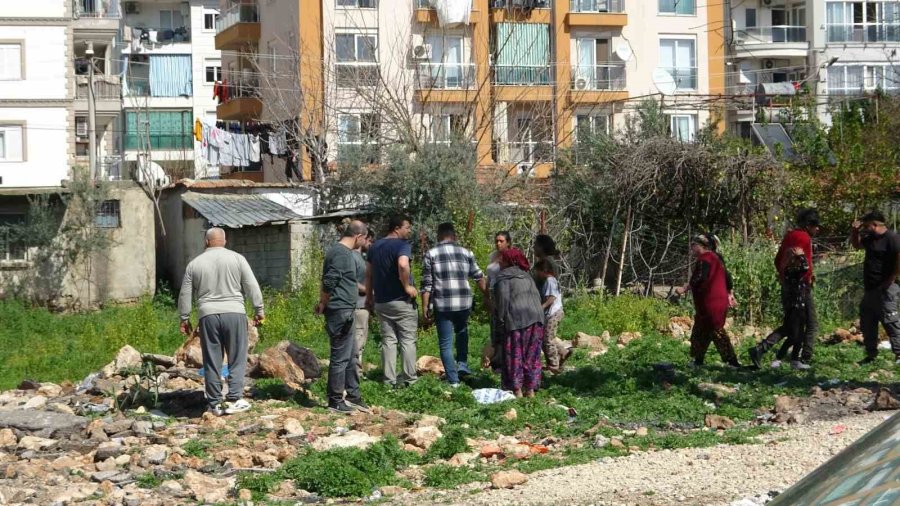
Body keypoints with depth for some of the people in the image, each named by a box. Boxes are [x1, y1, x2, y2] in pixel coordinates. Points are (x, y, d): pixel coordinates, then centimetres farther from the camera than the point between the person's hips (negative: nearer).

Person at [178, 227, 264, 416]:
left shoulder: (194, 264, 9)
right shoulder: (237, 259, 3)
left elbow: (185, 295, 12)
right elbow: (252, 288, 1)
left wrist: (185, 318, 21)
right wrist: (259, 311, 8)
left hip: (208, 316, 2)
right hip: (234, 313, -2)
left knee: (212, 362, 7)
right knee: (237, 359, 4)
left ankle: (214, 404, 9)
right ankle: (234, 399, -5)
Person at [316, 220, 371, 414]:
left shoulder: (340, 251, 16)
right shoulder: (342, 254, -17)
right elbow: (329, 283, -22)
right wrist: (323, 305, -9)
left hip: (344, 313, 10)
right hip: (340, 312, -10)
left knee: (351, 356, 16)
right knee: (340, 357, -3)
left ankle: (353, 396, 24)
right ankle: (335, 401, 4)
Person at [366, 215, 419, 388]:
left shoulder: (375, 246, 10)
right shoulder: (402, 245, -13)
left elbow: (368, 273, 15)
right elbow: (403, 265, -33)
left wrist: (369, 295, 23)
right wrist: (407, 286, -21)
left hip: (381, 301, 6)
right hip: (402, 301, -6)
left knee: (388, 340, 10)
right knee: (407, 340, 3)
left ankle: (390, 379, 8)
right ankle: (409, 379, 4)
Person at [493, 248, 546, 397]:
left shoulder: (504, 278, -4)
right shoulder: (527, 277, 18)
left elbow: (503, 300, -12)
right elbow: (537, 297, 16)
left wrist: (501, 321, -7)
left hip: (516, 319, -6)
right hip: (535, 317, 6)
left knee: (514, 355, 1)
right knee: (532, 354, 10)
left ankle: (517, 389, 1)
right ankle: (530, 389, 12)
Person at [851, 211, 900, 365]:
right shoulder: (871, 239, 12)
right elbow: (856, 244, 29)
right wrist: (855, 231, 10)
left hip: (885, 290, -10)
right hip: (870, 289, 10)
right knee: (866, 324, 13)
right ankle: (871, 355, 20)